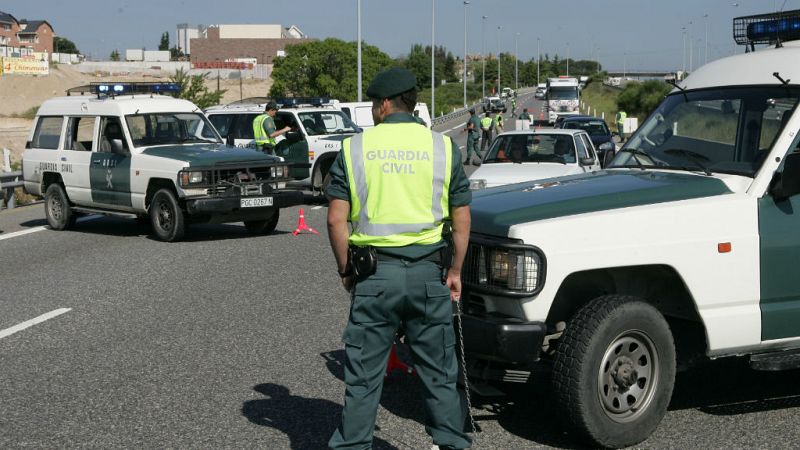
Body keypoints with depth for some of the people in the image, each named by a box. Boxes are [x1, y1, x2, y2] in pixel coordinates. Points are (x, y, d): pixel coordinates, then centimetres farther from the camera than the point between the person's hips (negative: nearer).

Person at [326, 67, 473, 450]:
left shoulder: (355, 148, 0)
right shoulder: (443, 147, 3)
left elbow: (336, 220, -4)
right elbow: (461, 219, 4)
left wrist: (345, 270, 7)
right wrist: (455, 270, 12)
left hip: (374, 274, -1)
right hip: (428, 273, 1)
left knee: (363, 375, 7)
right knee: (439, 372, 12)